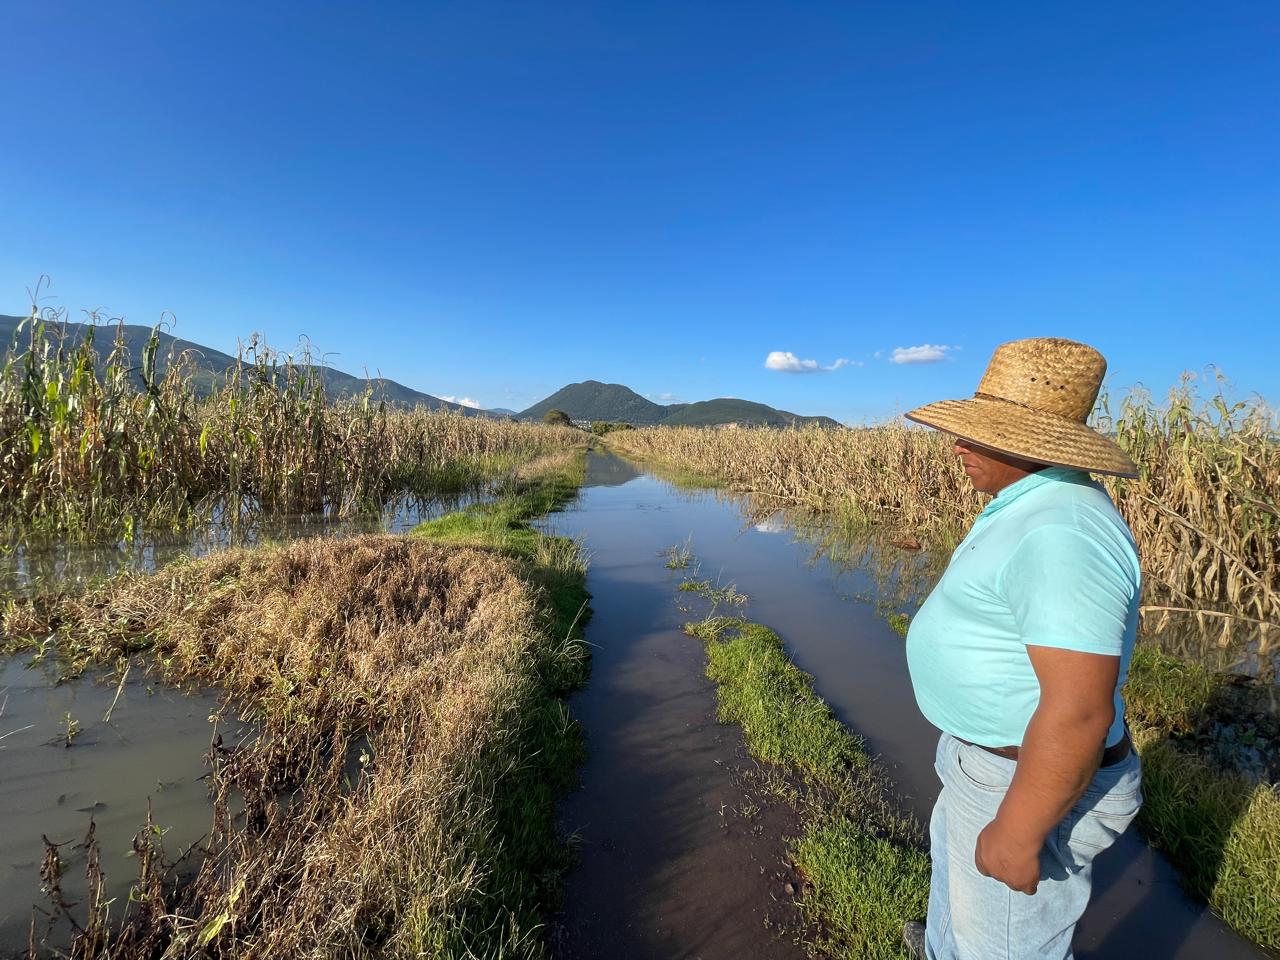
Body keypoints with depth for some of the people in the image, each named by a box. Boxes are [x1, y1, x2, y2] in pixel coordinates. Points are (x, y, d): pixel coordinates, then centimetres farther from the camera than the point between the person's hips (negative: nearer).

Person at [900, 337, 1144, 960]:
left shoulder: (1063, 534, -31)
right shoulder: (1044, 508, 3)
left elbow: (1079, 712, -31)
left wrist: (1016, 835, -22)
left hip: (1036, 784, -10)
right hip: (1006, 752, 10)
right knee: (953, 854, 33)